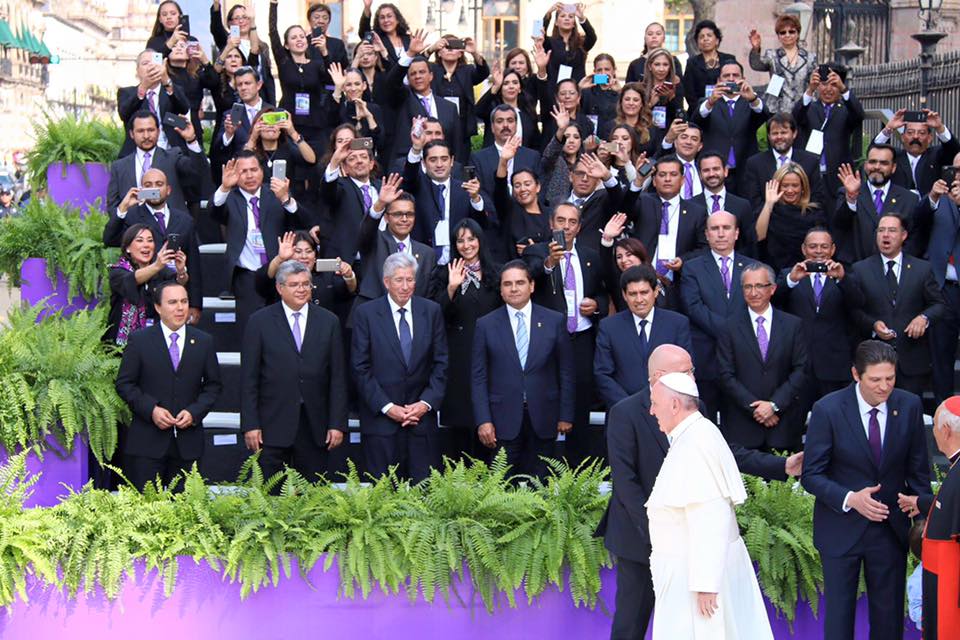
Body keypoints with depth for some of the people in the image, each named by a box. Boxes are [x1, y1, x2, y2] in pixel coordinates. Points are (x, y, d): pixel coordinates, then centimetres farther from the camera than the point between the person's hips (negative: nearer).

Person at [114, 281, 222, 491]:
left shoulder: (204, 342, 8)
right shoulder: (139, 340, 2)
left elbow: (213, 385, 10)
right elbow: (124, 383, 1)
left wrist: (194, 412, -6)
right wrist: (151, 409, -13)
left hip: (188, 441, 2)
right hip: (147, 442, -2)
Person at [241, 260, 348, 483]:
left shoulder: (329, 321, 7)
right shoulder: (260, 321, 2)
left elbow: (338, 378, 6)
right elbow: (249, 379, 1)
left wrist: (337, 424, 1)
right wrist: (250, 425, -6)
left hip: (315, 427, 2)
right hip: (272, 426, -2)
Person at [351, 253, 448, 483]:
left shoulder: (431, 311, 6)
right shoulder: (366, 313, -1)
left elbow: (441, 362, 7)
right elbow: (360, 368, -3)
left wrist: (426, 403, -5)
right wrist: (387, 407, -10)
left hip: (422, 417, 2)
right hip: (381, 419, -2)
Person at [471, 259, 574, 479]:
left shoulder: (554, 321, 4)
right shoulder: (486, 325, 3)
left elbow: (566, 372, 6)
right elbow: (479, 377, 2)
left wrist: (566, 416, 3)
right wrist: (483, 420, -5)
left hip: (543, 419, 1)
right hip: (504, 420, 0)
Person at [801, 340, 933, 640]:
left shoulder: (909, 406, -7)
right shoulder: (828, 409, -15)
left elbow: (918, 470, 3)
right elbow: (811, 475, -12)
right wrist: (849, 499, -26)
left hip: (891, 529, 2)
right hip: (842, 528, -2)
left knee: (889, 616, 12)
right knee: (838, 614, 9)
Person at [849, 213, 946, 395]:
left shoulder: (922, 269, 7)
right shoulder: (860, 269, 5)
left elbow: (938, 304, 8)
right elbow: (854, 309, 3)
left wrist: (924, 318, -13)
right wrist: (873, 325, -14)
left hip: (912, 358, 1)